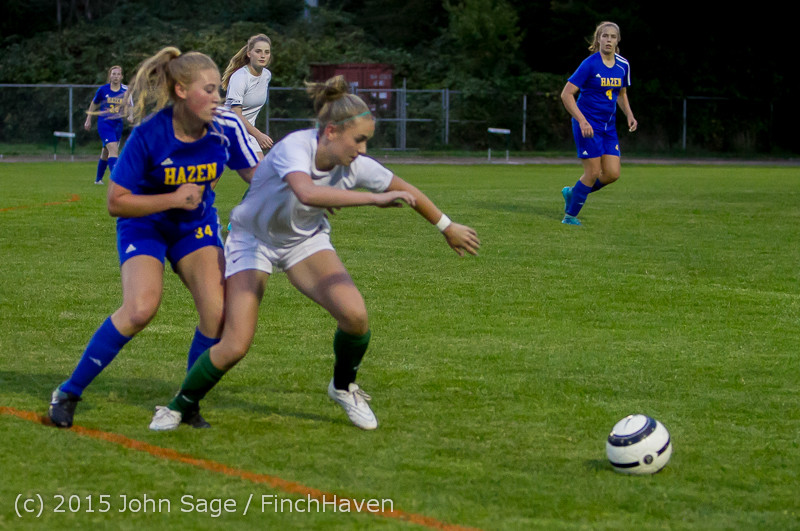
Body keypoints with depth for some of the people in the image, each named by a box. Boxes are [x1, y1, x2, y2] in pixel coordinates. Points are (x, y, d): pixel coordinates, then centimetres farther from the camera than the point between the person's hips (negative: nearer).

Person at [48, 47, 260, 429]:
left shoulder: (226, 128, -17)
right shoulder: (149, 135, -27)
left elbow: (257, 175, -1)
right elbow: (116, 202, -21)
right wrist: (174, 199, -27)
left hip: (196, 226, 4)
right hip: (144, 224, -4)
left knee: (217, 311, -16)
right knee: (140, 309, -25)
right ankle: (69, 393, -10)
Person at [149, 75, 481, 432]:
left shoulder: (356, 165, -18)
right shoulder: (295, 148, -34)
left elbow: (406, 192, 0)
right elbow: (307, 193, -56)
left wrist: (448, 228, 10)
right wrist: (373, 198, -55)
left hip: (306, 241, 4)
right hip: (253, 239, -4)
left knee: (354, 314, -19)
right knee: (235, 347, -14)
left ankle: (343, 388, 11)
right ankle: (178, 408, 11)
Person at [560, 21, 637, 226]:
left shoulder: (623, 65, 5)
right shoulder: (590, 64, -14)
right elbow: (566, 94, -15)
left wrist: (629, 115, 5)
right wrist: (582, 121, -22)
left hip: (609, 127, 6)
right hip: (588, 125, -6)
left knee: (612, 174, -1)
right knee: (594, 172, -9)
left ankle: (572, 192, 22)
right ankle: (570, 215, 8)